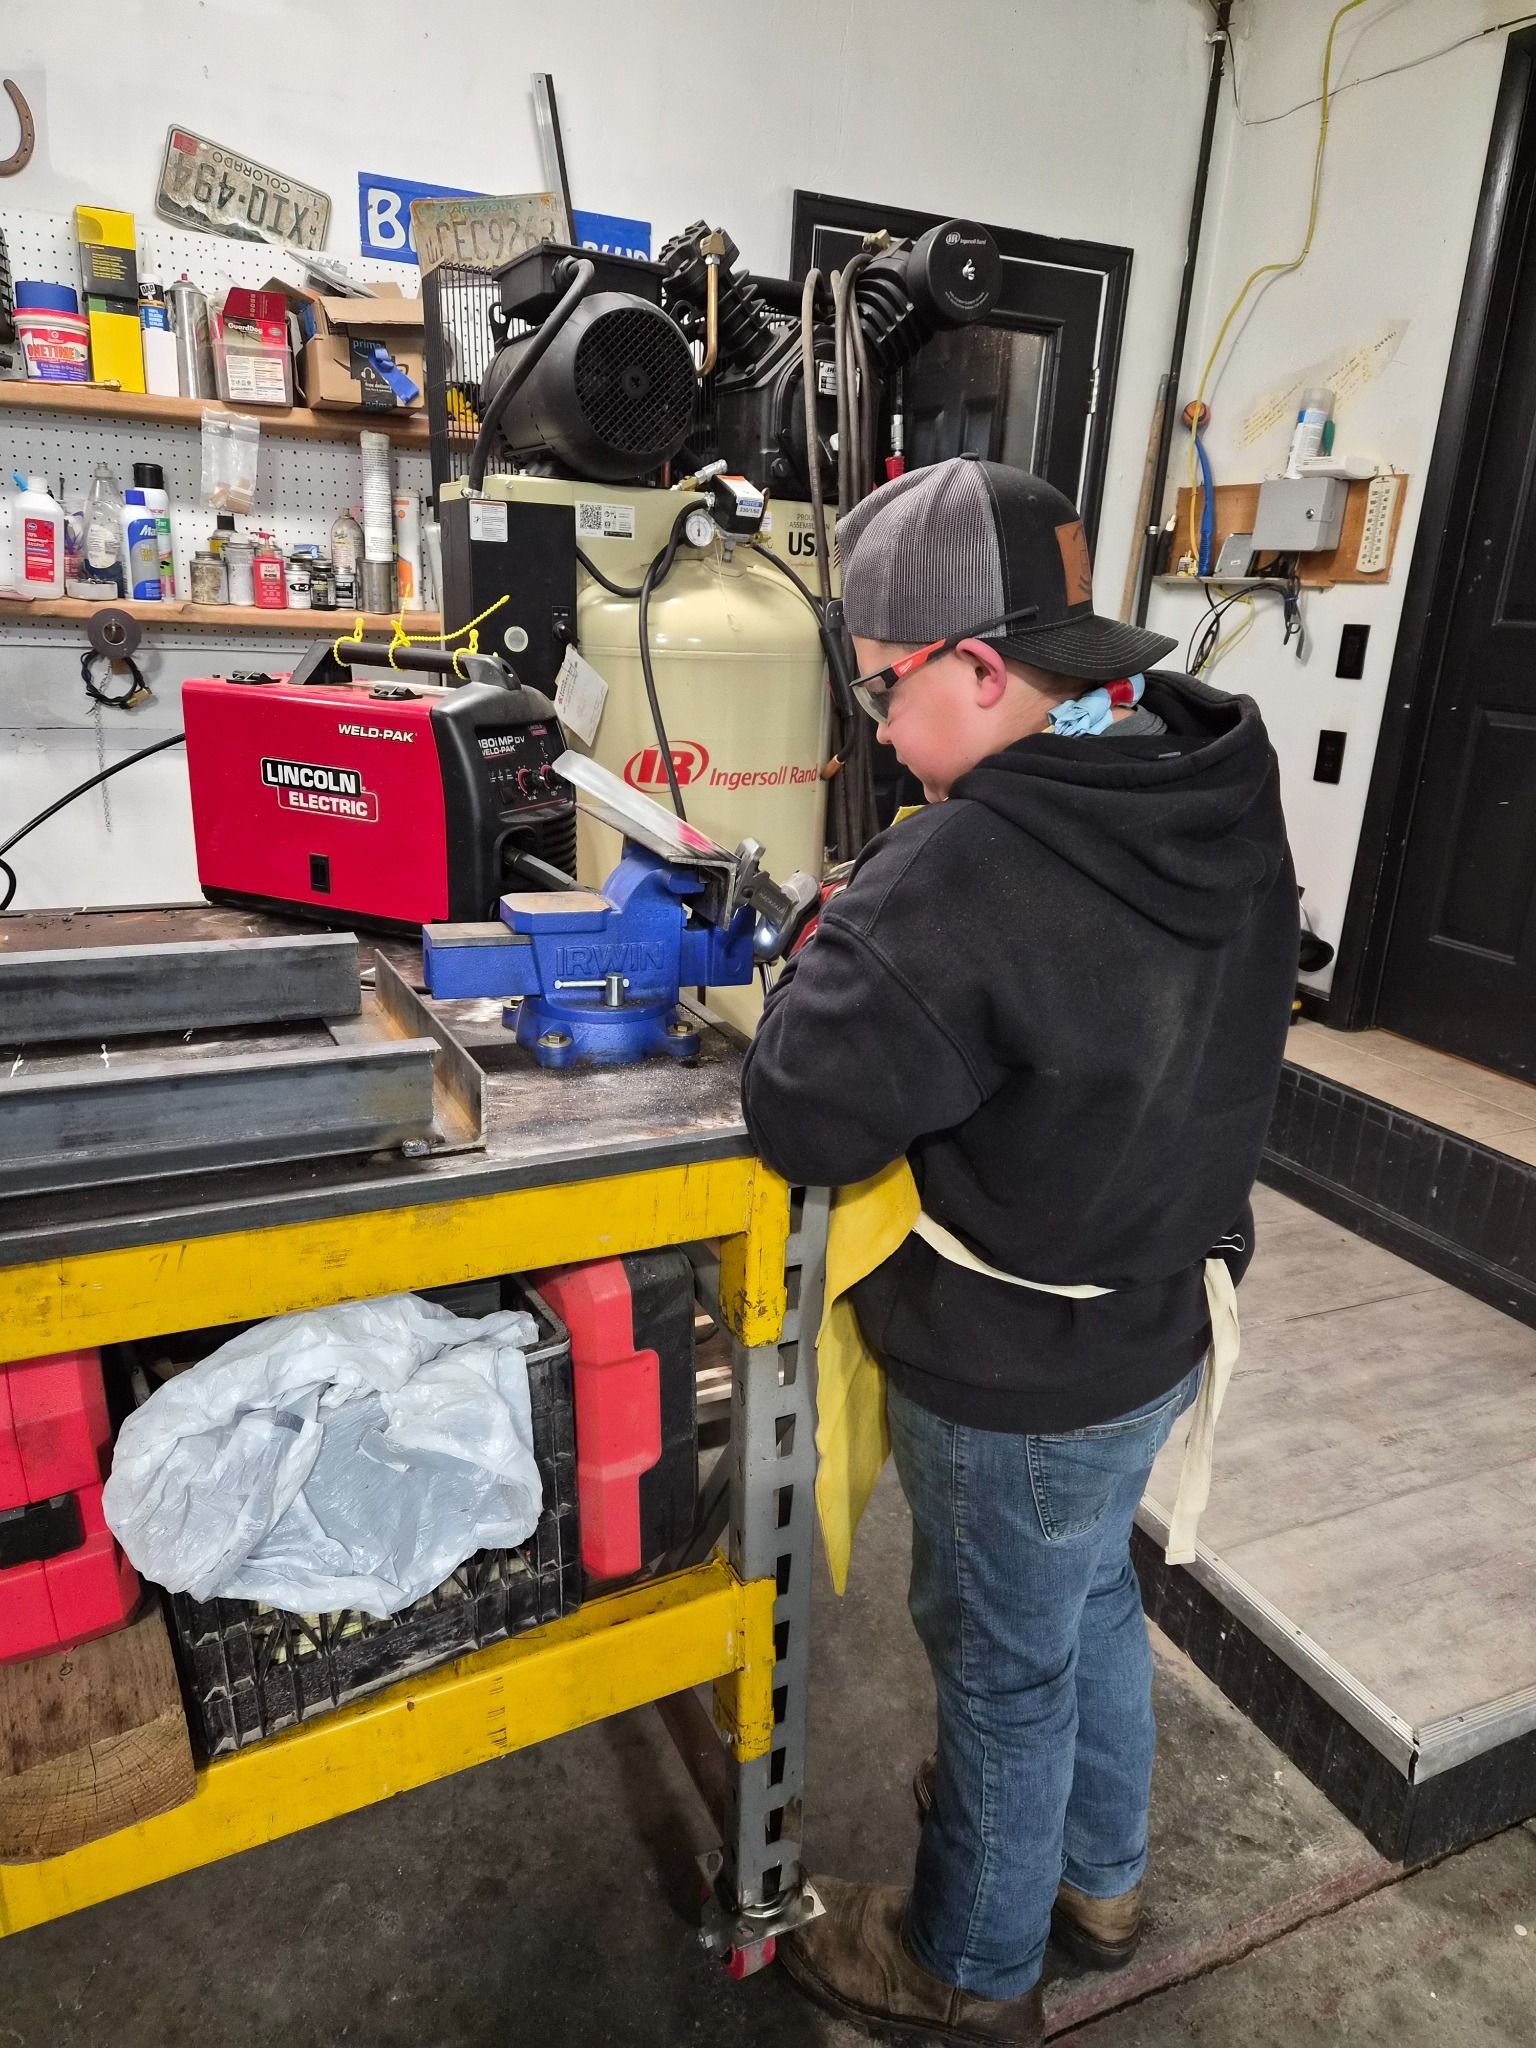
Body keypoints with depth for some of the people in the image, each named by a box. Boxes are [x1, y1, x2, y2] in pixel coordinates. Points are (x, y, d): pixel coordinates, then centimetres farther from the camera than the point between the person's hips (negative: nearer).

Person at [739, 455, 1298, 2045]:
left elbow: (798, 1119, -26)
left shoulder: (963, 877, -34)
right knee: (1092, 1589, 29)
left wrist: (832, 950, -11)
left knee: (1001, 1659, 16)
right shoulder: (1221, 786, -6)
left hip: (1019, 1376, -8)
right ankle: (1098, 1875, 56)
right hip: (1165, 1317, 8)